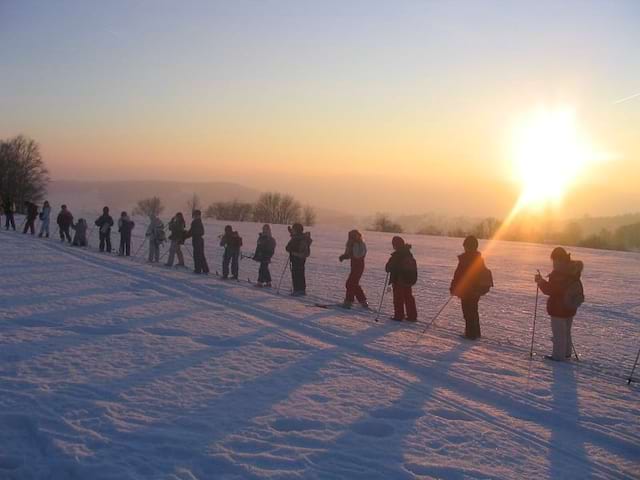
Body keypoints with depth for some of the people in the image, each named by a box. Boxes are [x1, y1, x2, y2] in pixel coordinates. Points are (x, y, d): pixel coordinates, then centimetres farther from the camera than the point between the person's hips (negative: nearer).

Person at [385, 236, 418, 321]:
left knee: (398, 298, 4)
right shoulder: (408, 253, 5)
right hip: (409, 279, 7)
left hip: (399, 280, -7)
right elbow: (414, 265, 14)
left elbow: (389, 266, -15)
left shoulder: (396, 255, -19)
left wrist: (387, 268, 9)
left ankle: (399, 315, 7)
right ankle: (412, 316, 17)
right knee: (408, 297, 14)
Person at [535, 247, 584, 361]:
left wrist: (541, 282, -6)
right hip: (571, 307, 9)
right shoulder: (574, 271, 5)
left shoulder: (557, 273, -22)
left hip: (558, 308, -9)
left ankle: (558, 355, 7)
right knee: (566, 331, 22)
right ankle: (566, 352, 32)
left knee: (558, 332, 1)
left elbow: (550, 290, -21)